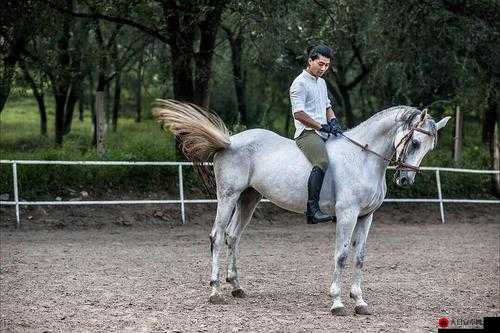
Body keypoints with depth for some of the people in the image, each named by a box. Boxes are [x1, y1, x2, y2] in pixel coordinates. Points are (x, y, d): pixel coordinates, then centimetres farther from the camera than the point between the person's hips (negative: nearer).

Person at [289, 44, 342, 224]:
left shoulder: (321, 83, 22)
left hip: (323, 134, 10)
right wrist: (321, 126, -16)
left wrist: (333, 121, 8)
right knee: (322, 162, -32)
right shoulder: (300, 84, -7)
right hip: (307, 133, -10)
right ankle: (312, 209, -38)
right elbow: (299, 114, -15)